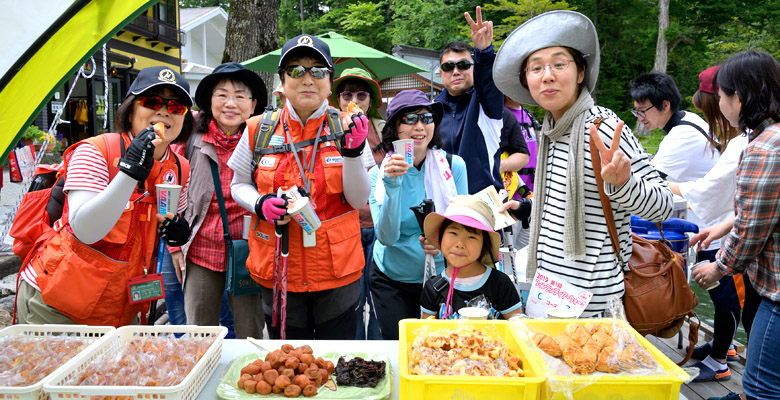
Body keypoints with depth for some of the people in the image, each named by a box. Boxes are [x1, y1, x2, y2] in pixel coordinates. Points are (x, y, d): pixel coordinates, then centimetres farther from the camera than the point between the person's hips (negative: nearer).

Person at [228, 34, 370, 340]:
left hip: (337, 271, 0)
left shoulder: (345, 128, -3)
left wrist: (353, 152, -21)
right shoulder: (259, 129, -2)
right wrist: (260, 204, -11)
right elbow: (239, 185, 10)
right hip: (278, 272, 1)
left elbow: (360, 200, -5)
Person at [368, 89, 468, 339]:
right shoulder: (379, 174, -9)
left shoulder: (454, 166, -7)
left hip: (441, 277, 1)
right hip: (392, 283, -1)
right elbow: (387, 237, -19)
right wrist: (392, 185, -29)